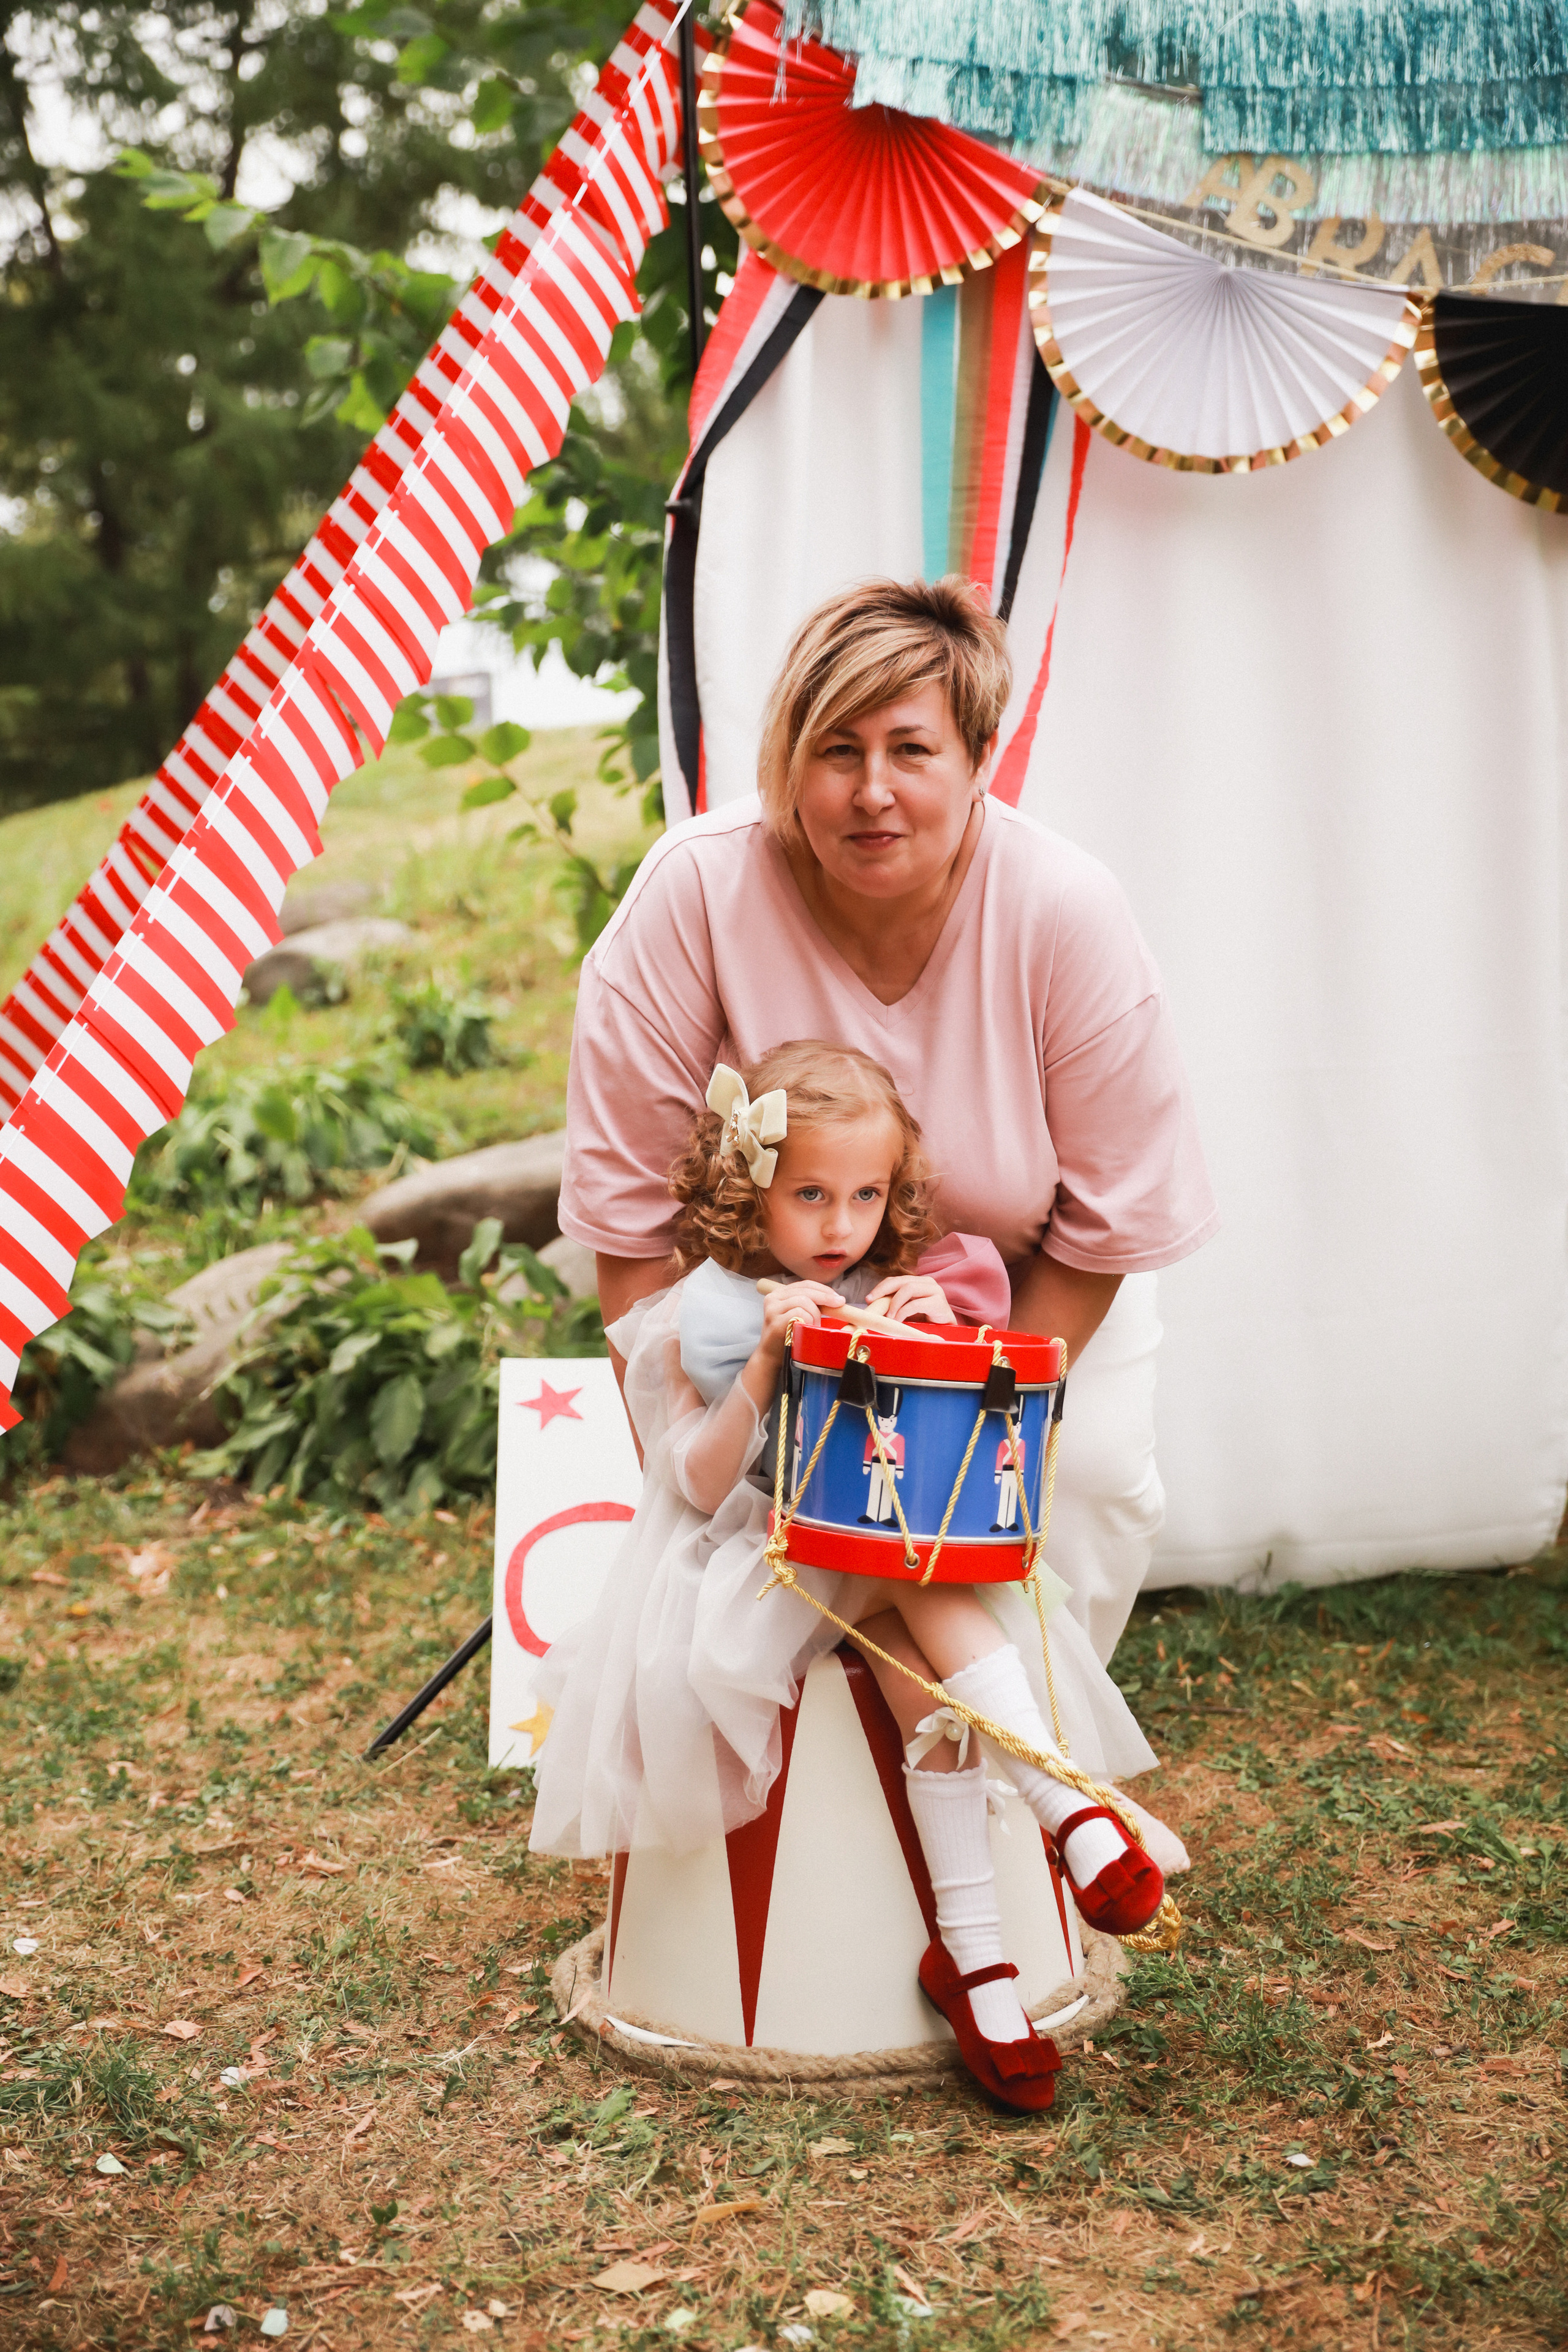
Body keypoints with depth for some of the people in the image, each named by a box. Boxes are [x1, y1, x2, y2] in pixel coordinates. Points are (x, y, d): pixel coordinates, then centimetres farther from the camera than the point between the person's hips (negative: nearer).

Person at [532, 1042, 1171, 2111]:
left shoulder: (899, 1299, 8)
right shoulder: (696, 1321, -3)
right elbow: (700, 1486, -11)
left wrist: (942, 1342, -13)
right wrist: (768, 1363, -23)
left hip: (897, 1557, 4)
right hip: (747, 1571, -3)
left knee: (922, 1656, -31)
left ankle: (976, 1951, -33)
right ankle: (1069, 1805, -35)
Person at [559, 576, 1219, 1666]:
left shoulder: (1069, 914, -28)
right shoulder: (698, 892, -28)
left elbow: (1106, 1221, -18)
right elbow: (631, 1202, -21)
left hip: (1036, 1290, 0)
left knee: (1091, 1476, -14)